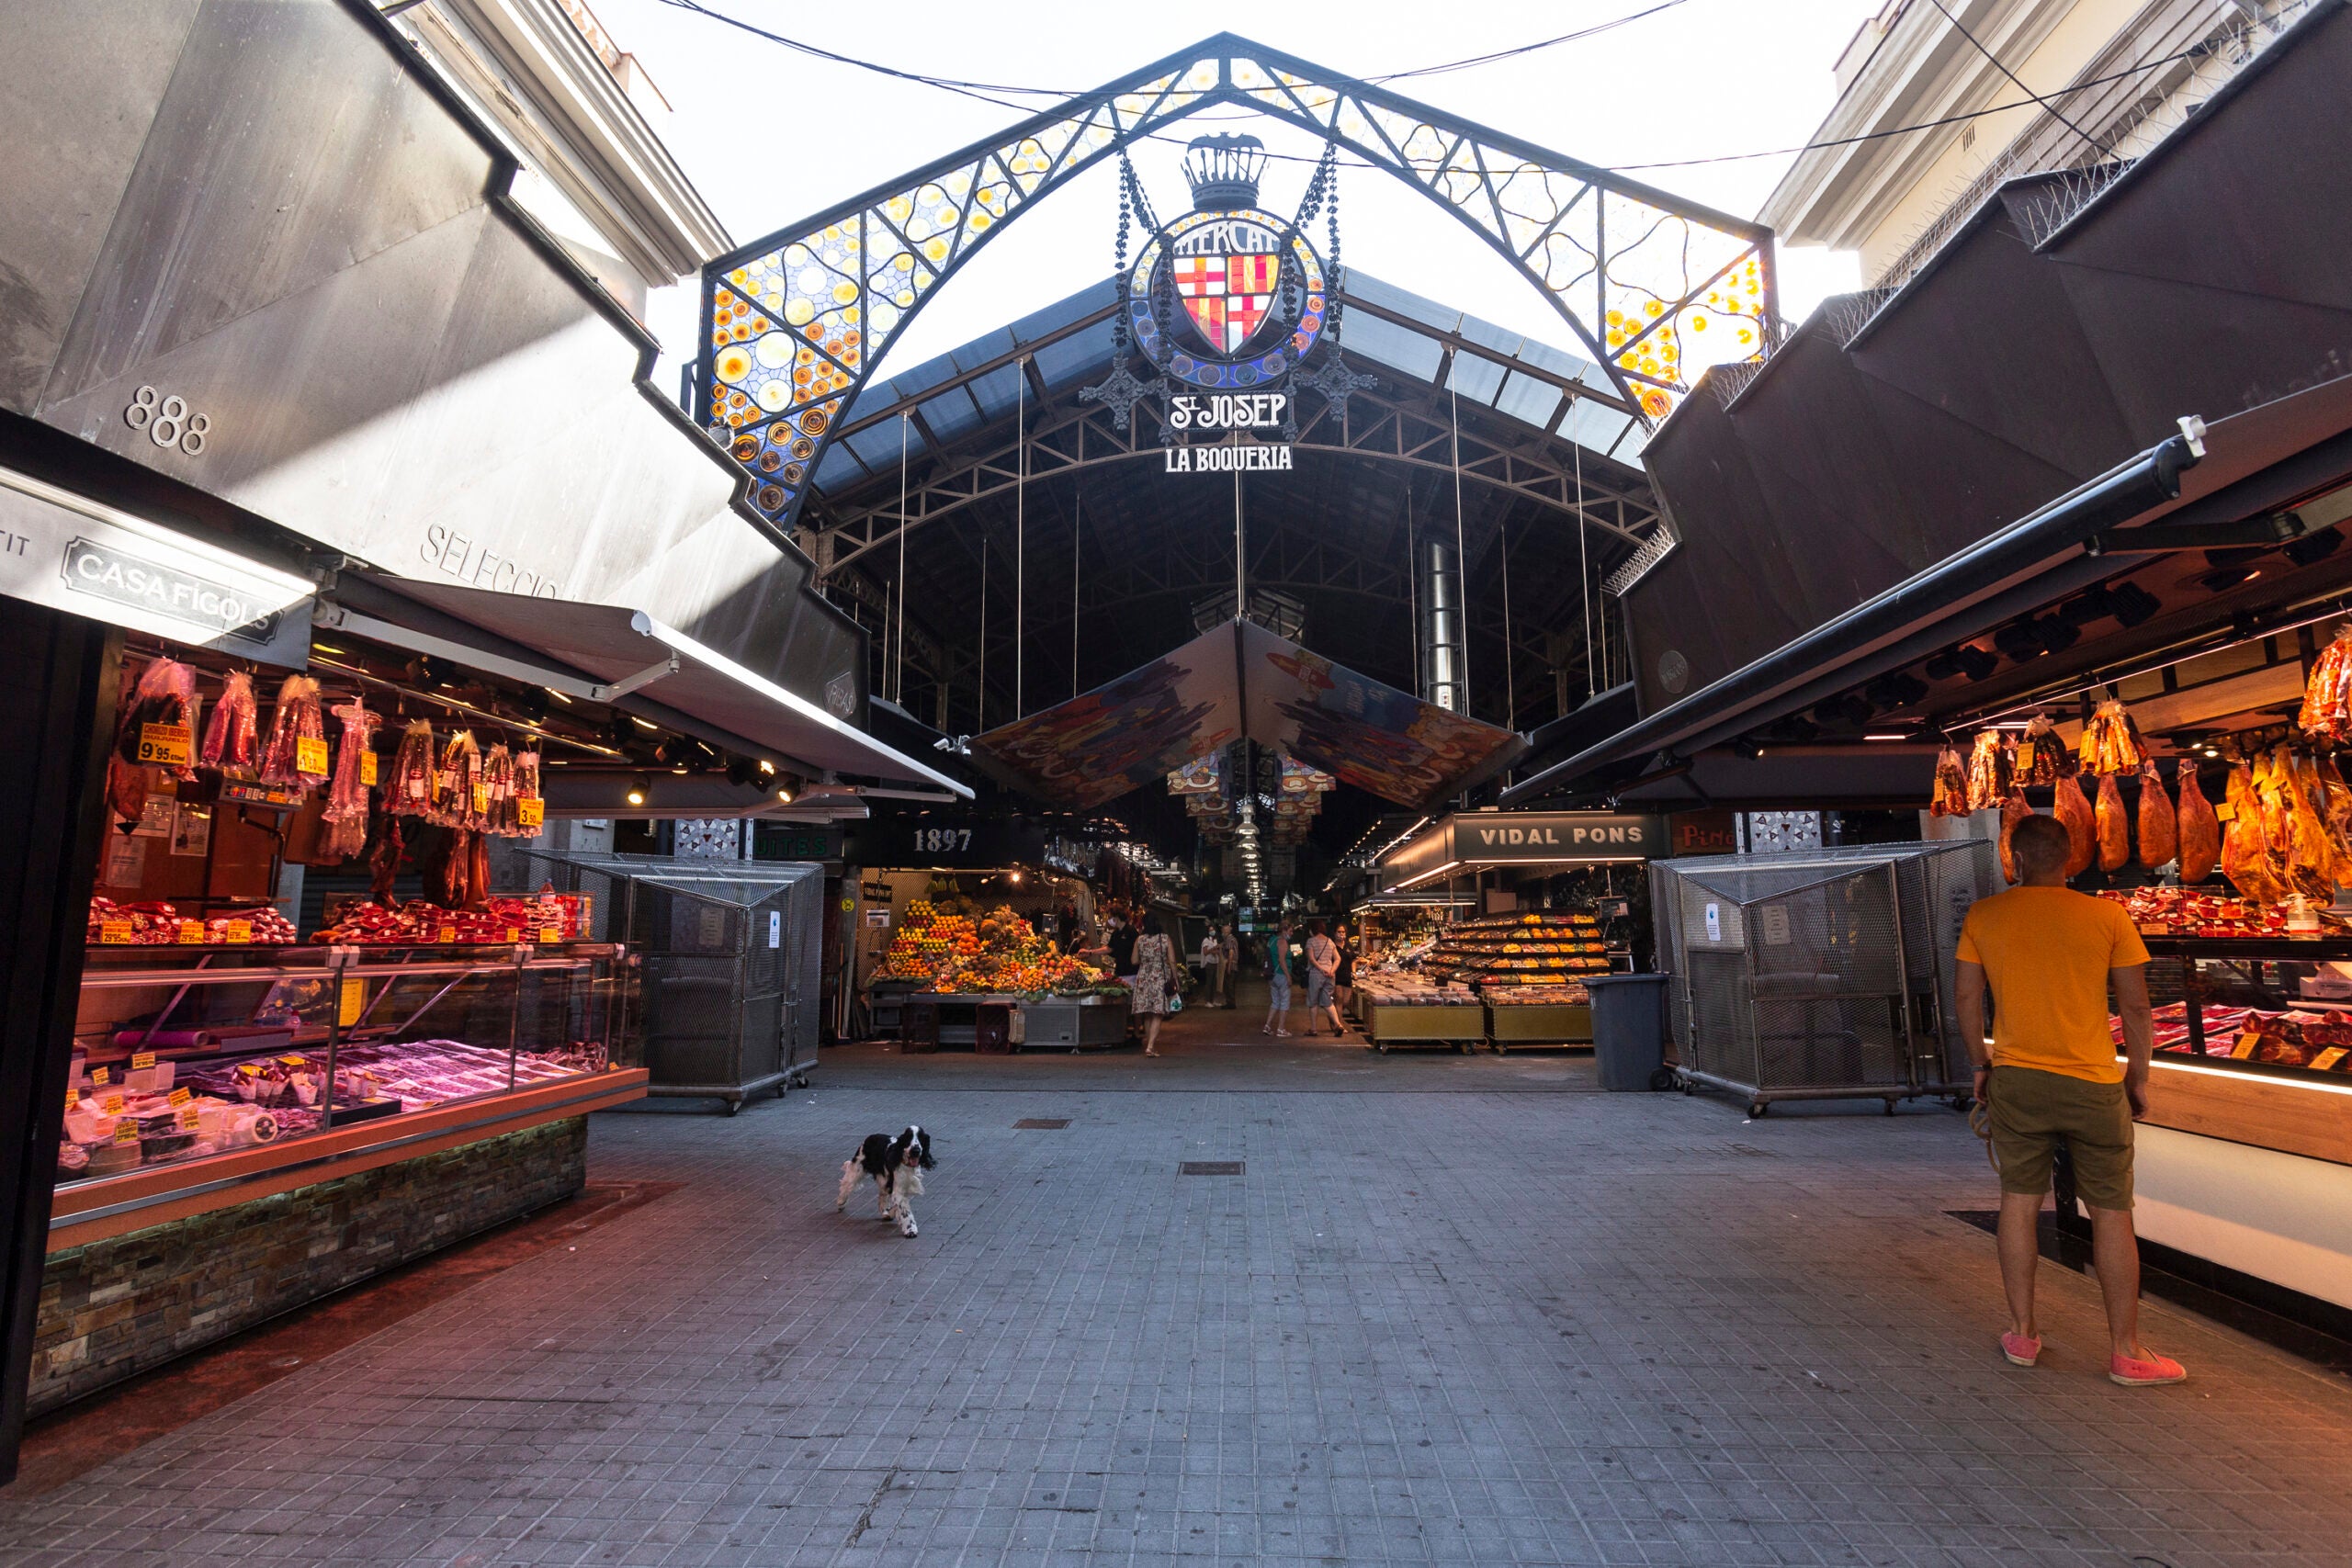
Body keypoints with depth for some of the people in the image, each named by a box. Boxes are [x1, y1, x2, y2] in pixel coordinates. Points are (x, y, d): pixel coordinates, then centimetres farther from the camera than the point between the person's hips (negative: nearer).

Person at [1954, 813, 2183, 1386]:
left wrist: (1981, 1064, 15)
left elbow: (1967, 998, 2)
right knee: (2112, 1214, 10)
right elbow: (2135, 1006, -2)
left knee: (2019, 1200, 12)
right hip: (2094, 1083, -1)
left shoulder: (1983, 916, -2)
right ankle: (2126, 1351, 19)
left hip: (2015, 1080, 1)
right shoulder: (2106, 915, -6)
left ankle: (2022, 1334, 20)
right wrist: (2138, 1076, 11)